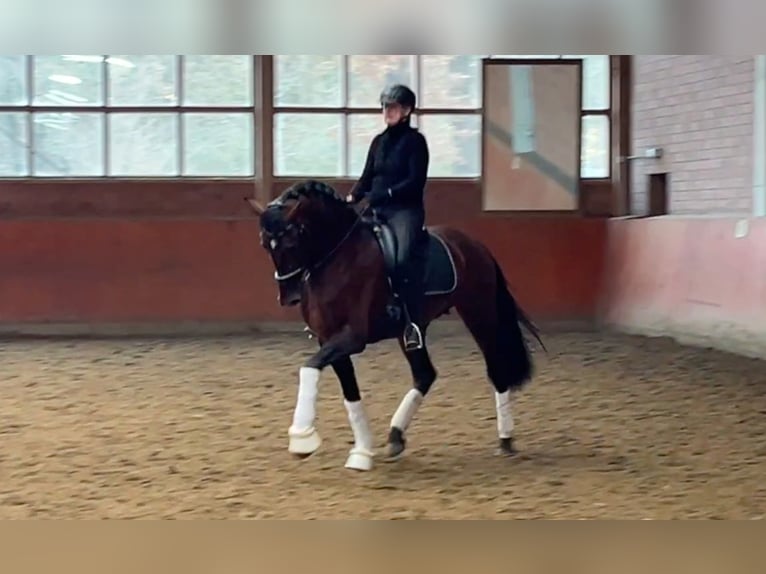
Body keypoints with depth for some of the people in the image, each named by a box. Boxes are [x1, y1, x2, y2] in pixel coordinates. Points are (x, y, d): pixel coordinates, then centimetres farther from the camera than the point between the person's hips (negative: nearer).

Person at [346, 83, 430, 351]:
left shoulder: (415, 141, -4)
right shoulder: (379, 141, 15)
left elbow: (416, 181, -13)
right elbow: (367, 177, 14)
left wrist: (387, 193, -23)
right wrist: (353, 196, -5)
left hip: (405, 210, -7)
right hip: (378, 210, 7)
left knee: (405, 257, -30)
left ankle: (413, 323, -32)